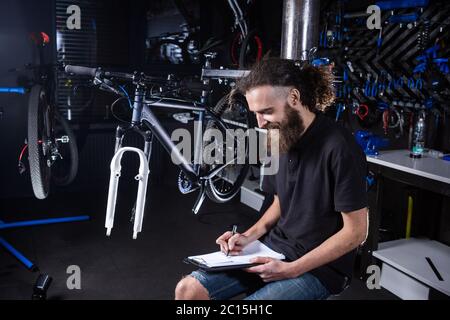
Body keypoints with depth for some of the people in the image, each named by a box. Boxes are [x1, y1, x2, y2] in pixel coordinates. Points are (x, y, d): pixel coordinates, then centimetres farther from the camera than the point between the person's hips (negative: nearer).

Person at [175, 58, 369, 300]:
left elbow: (355, 231, -16)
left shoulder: (339, 148, -20)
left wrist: (292, 269, -19)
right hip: (274, 247, 7)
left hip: (319, 266, -6)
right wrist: (249, 237, -2)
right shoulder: (280, 137, 3)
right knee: (187, 289, -7)